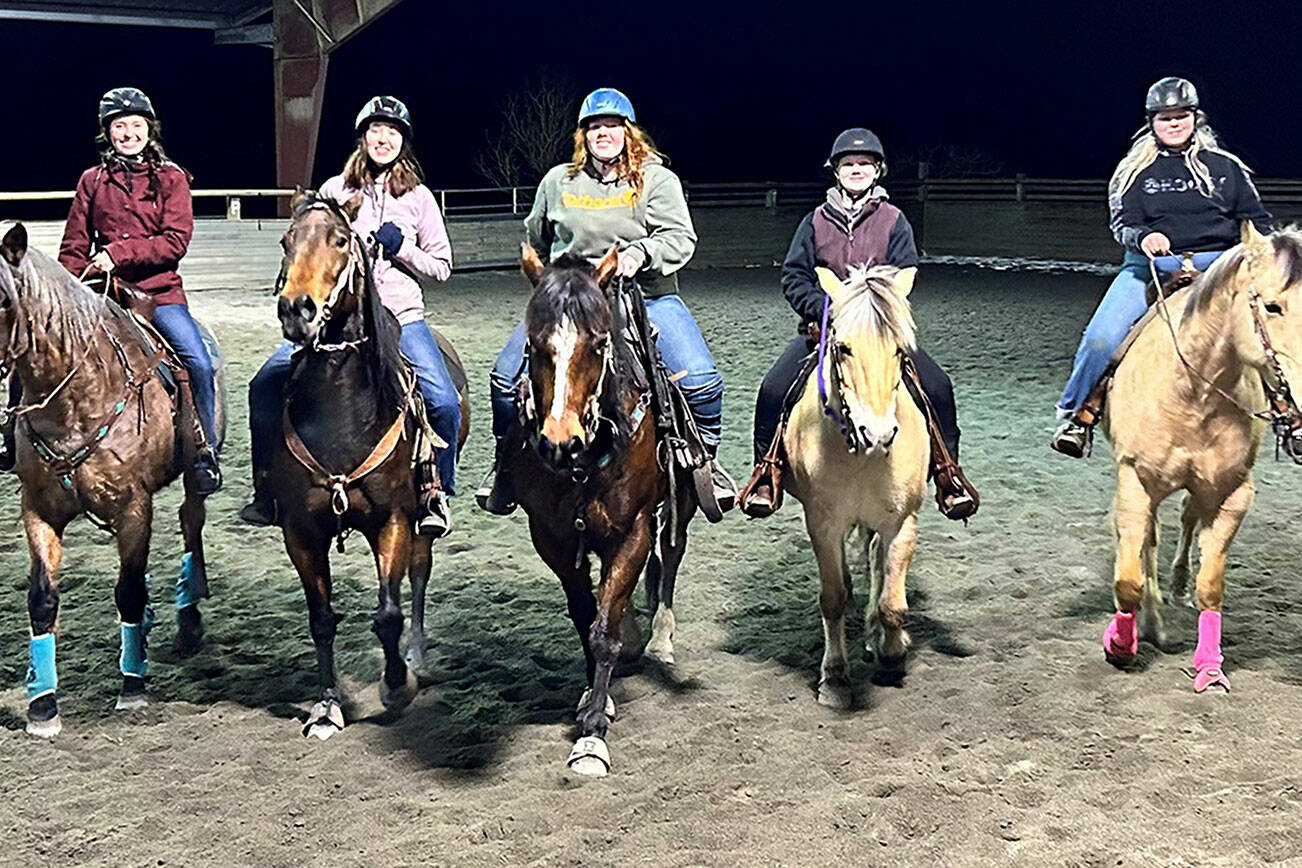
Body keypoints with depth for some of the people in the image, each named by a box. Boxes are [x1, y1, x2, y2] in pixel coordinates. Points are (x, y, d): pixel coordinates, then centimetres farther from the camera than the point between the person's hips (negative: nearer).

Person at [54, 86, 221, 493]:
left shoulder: (170, 178, 5)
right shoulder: (92, 181, 11)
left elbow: (176, 241, -8)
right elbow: (74, 248, 13)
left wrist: (118, 252, -18)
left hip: (160, 293, -2)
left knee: (199, 363, -23)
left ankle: (205, 451, -7)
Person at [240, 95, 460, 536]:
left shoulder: (419, 197, 6)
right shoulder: (334, 190, 8)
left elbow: (442, 266, 8)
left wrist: (402, 249, -8)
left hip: (401, 317, -1)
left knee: (444, 402, -21)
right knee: (265, 386, -11)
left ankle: (437, 494, 1)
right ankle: (267, 491, 5)